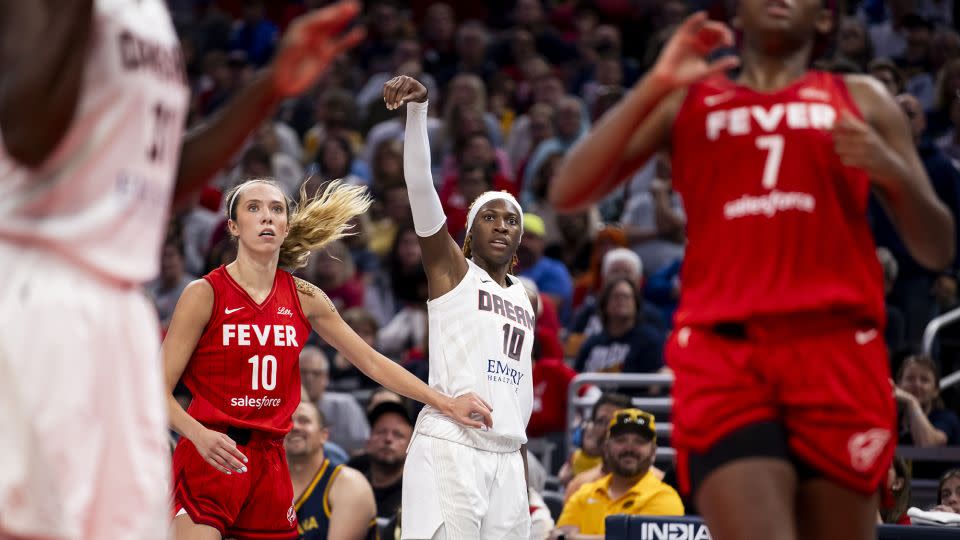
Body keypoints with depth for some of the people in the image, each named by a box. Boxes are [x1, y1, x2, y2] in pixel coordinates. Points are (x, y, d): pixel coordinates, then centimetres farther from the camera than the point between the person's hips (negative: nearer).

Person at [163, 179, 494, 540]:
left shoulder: (303, 298, 9)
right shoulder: (205, 294, -5)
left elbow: (371, 361, 16)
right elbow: (158, 391, -7)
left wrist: (445, 403, 11)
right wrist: (200, 435, -26)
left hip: (269, 462, 5)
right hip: (207, 458, -5)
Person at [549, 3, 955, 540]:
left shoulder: (861, 101, 18)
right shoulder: (687, 101, 18)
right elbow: (568, 192, 6)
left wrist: (893, 172, -5)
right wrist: (655, 86, -1)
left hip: (836, 355, 1)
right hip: (723, 354, -1)